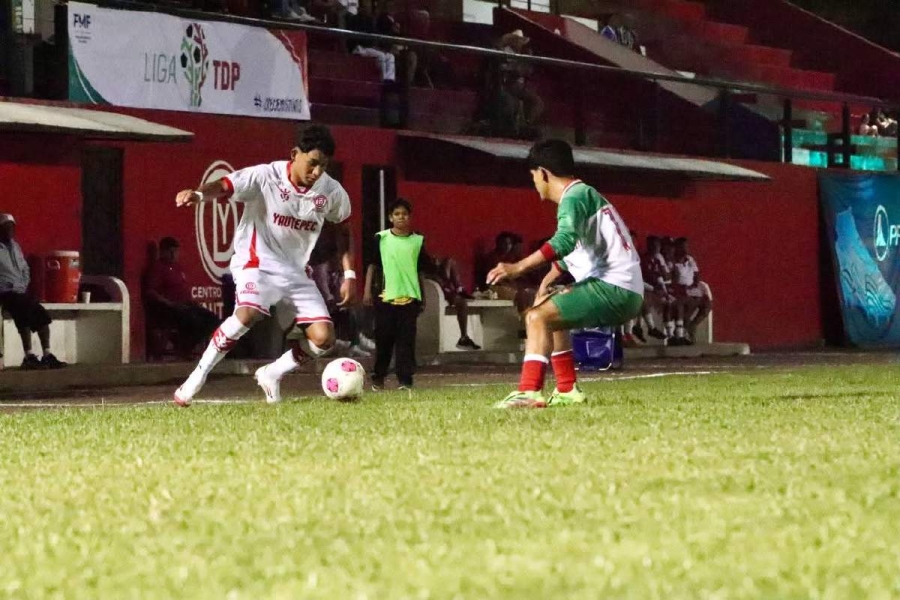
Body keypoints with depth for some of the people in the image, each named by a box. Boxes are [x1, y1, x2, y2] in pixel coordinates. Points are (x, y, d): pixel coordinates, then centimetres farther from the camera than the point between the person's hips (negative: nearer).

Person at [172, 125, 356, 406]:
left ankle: (272, 375, 17)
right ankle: (196, 378, -20)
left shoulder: (332, 192, -5)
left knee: (323, 337, -9)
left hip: (297, 269, 5)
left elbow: (343, 229, 13)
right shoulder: (266, 177, -18)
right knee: (248, 312, -34)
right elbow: (224, 186, -29)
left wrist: (349, 275, 7)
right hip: (258, 259, -5)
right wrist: (198, 194, -52)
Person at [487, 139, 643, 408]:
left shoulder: (576, 195, -10)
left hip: (615, 289, -10)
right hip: (623, 293, 10)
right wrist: (546, 282, 29)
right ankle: (567, 391, 25)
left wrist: (518, 268, -34)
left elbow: (565, 240, -29)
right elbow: (570, 251, 36)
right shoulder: (582, 195, 21)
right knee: (551, 312, 28)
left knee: (539, 317, -20)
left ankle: (528, 392, -32)